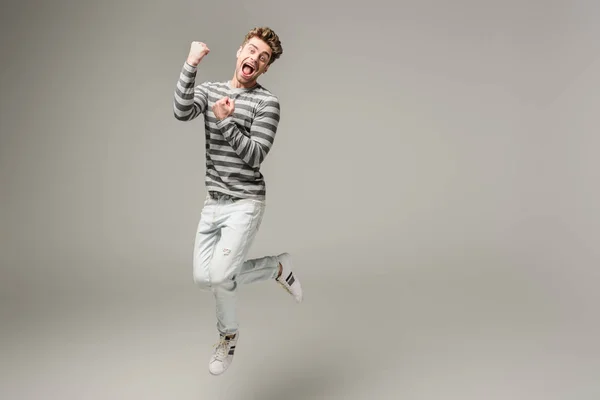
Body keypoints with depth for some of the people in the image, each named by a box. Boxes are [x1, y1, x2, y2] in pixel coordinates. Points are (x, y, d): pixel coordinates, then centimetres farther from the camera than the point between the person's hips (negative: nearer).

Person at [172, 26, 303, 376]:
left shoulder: (267, 102, -7)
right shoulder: (210, 89, 7)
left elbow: (255, 156, -14)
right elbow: (182, 112, -14)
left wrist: (225, 122, -22)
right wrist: (191, 65, -20)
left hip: (245, 202, -6)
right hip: (213, 201, 6)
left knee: (219, 275, -18)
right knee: (203, 277, 5)